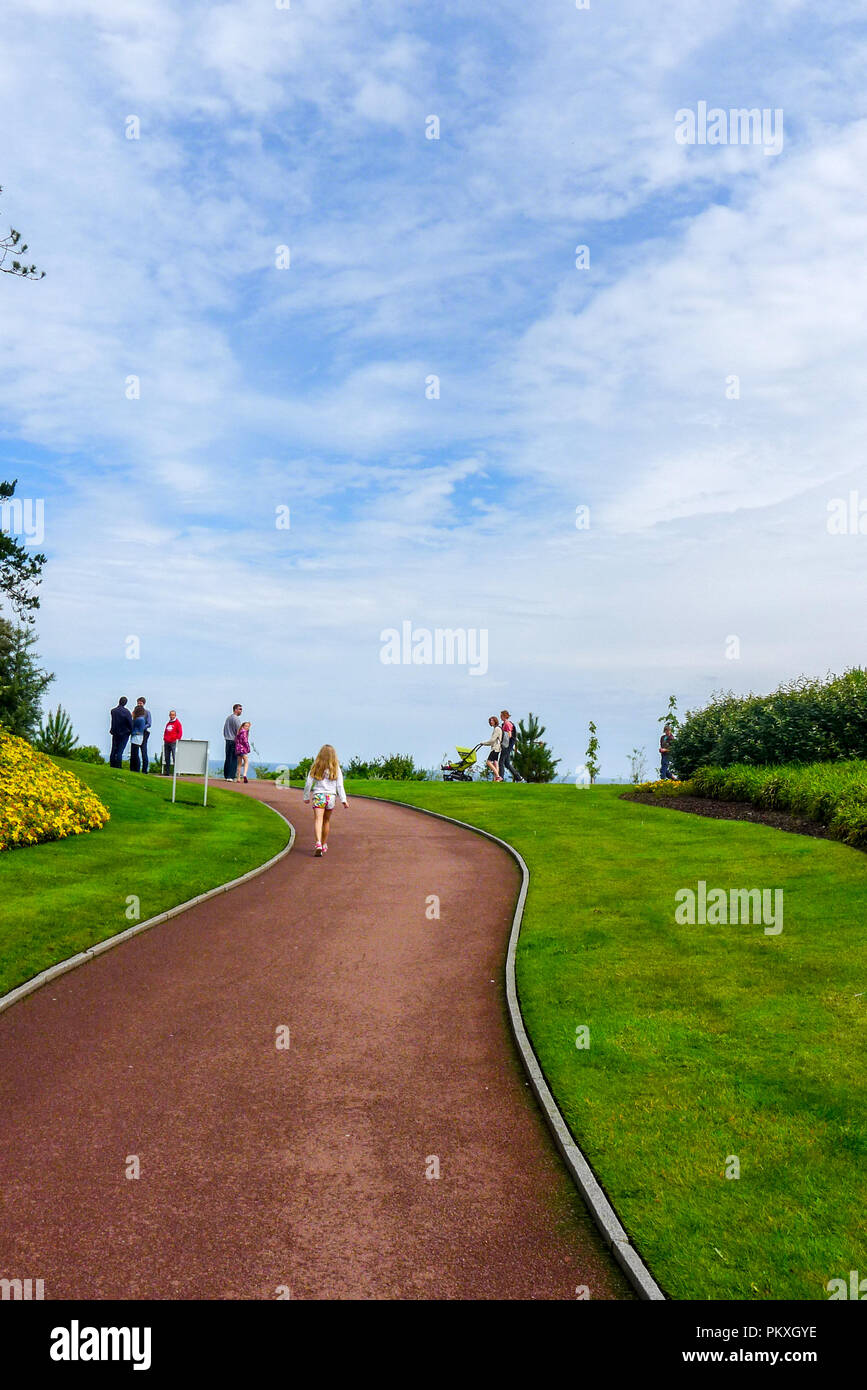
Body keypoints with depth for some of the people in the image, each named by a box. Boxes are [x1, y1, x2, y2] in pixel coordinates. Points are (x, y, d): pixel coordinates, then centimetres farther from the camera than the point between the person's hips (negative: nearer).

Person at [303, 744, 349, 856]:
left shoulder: (316, 767, -1)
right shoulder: (336, 768, 0)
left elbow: (308, 783, 1)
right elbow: (340, 786, -3)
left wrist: (306, 797, 14)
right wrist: (344, 800, -1)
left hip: (318, 796, -2)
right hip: (331, 796, 2)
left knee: (318, 820, -10)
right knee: (326, 821, 18)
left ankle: (318, 843, -31)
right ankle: (324, 845, 29)